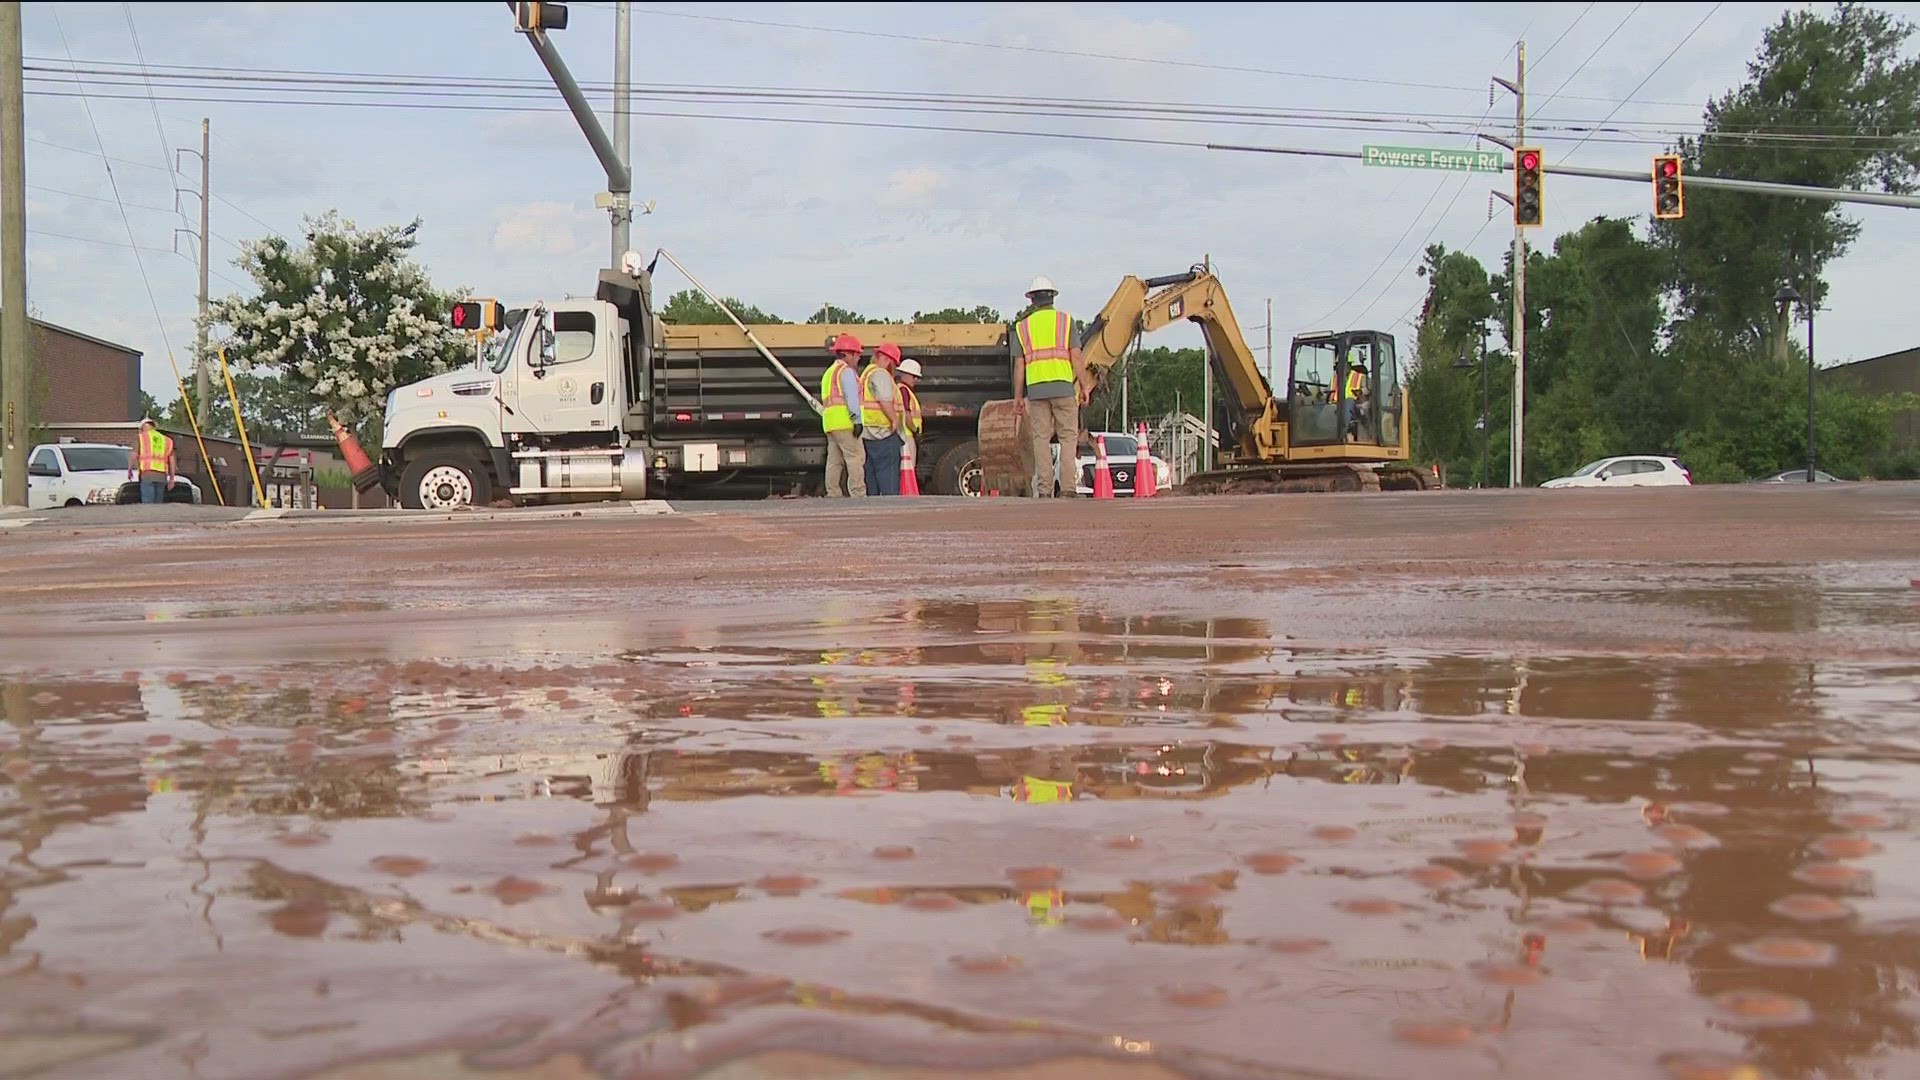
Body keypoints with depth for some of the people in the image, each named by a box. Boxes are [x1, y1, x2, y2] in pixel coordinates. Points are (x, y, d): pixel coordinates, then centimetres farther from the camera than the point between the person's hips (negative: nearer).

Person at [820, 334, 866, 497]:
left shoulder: (829, 372, 27)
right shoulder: (846, 371, -4)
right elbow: (852, 396, -14)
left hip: (830, 423, 10)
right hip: (844, 422, -10)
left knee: (834, 460, 6)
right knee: (856, 457, -11)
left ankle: (833, 495, 2)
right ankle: (858, 494, -17)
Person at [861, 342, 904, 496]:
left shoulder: (866, 374, 21)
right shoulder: (880, 374, -11)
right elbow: (885, 401, -22)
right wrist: (895, 420, -14)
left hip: (868, 433, 10)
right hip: (884, 432, -10)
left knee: (871, 472, 10)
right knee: (888, 472, -9)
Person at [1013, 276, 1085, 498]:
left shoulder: (1023, 326, 11)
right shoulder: (1065, 320, 6)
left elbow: (1019, 364, 8)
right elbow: (1075, 356, -1)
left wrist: (1018, 395, 12)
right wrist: (1083, 386, 3)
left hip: (1036, 388, 2)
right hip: (1063, 386, -2)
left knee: (1041, 439, 3)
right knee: (1068, 437, 1)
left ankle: (1044, 490, -1)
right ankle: (1067, 488, -8)